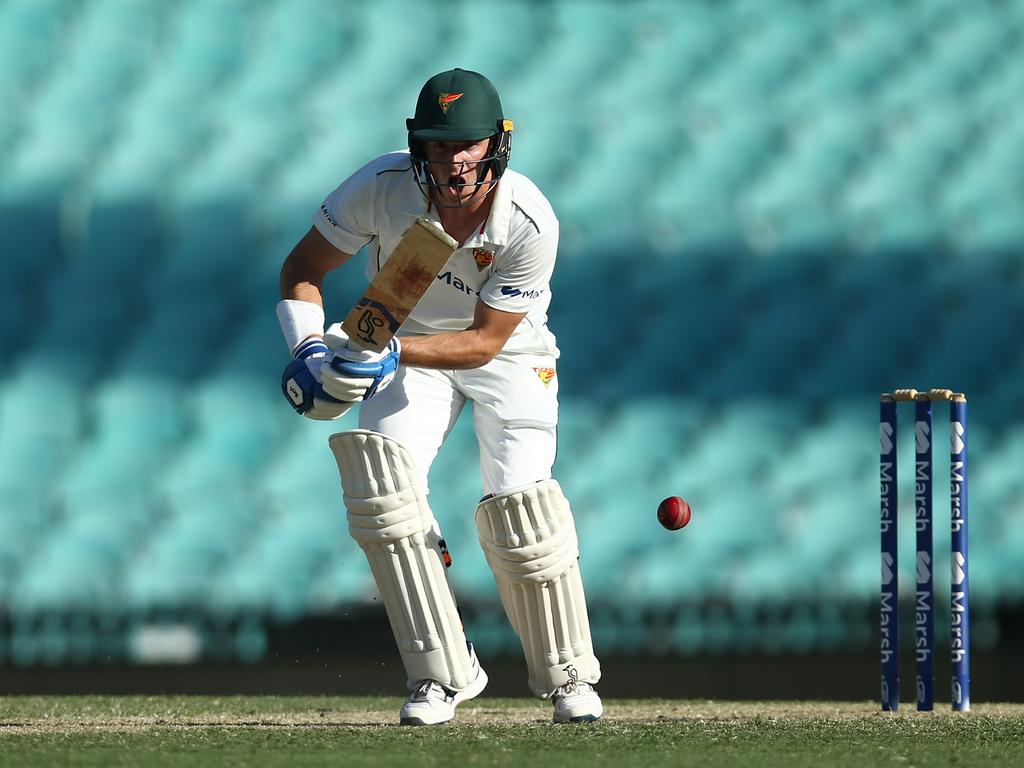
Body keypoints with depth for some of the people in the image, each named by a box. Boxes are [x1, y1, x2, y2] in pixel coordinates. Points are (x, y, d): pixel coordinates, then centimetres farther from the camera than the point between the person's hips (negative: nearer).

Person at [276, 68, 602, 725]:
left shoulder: (531, 222, -30)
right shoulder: (384, 186, -26)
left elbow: (486, 340, -24)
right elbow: (303, 269, -12)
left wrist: (389, 352, -38)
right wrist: (311, 352, -29)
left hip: (508, 353, -2)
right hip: (407, 348, 2)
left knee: (520, 510, -17)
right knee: (383, 484, -22)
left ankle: (568, 675, 6)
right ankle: (441, 673, -13)